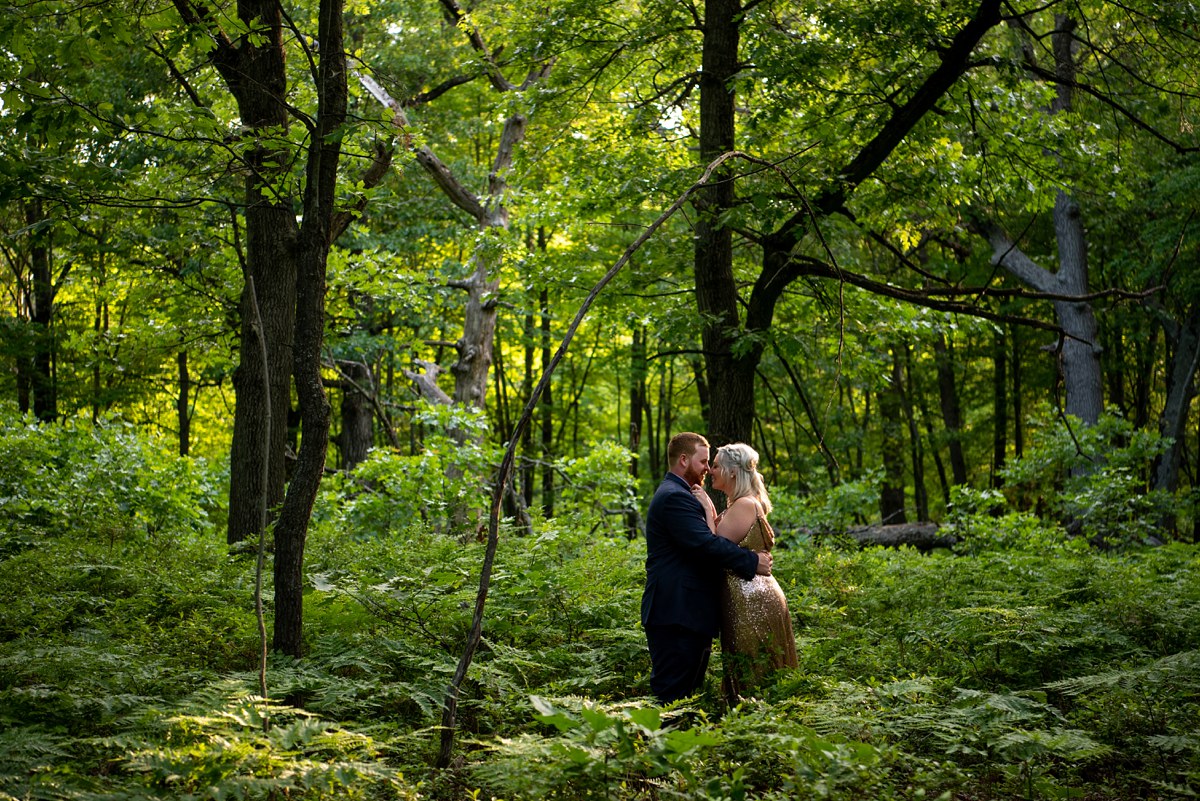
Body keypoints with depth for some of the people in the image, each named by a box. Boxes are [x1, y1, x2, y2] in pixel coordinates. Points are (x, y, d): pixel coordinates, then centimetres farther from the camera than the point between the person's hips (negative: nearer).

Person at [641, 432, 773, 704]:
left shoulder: (678, 494, 22)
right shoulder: (675, 498, -15)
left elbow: (706, 538, 20)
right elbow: (706, 544, -24)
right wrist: (753, 562, -18)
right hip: (678, 613, -11)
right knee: (673, 693, -10)